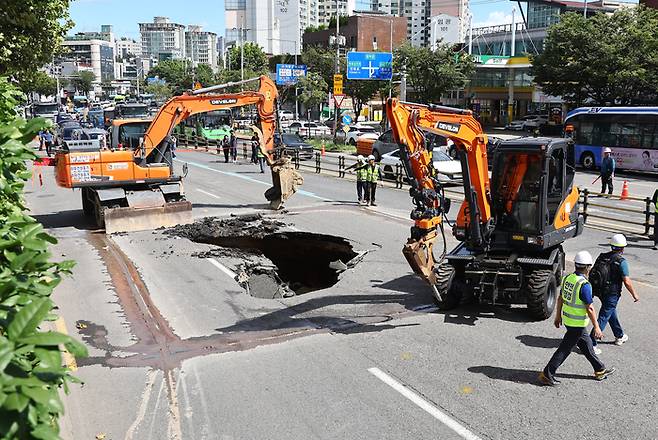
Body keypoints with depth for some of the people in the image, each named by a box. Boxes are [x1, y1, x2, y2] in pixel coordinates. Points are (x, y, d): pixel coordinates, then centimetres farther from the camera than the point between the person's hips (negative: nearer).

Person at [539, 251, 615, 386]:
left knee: (586, 344, 22)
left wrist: (558, 315, 20)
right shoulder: (584, 285, -24)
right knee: (565, 349, 0)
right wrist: (596, 327, -13)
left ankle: (600, 370, 37)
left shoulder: (568, 278, 0)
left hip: (567, 318, 8)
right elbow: (590, 309, -21)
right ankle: (547, 374, 4)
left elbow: (560, 298, 10)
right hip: (578, 323, -8)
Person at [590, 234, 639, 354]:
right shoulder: (621, 262, -17)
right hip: (612, 294, -7)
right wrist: (634, 295, -3)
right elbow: (627, 281, -17)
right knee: (603, 318, -3)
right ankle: (591, 344, -6)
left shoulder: (602, 257, 1)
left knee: (611, 312, 26)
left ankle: (619, 336, 44)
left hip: (601, 291, 7)